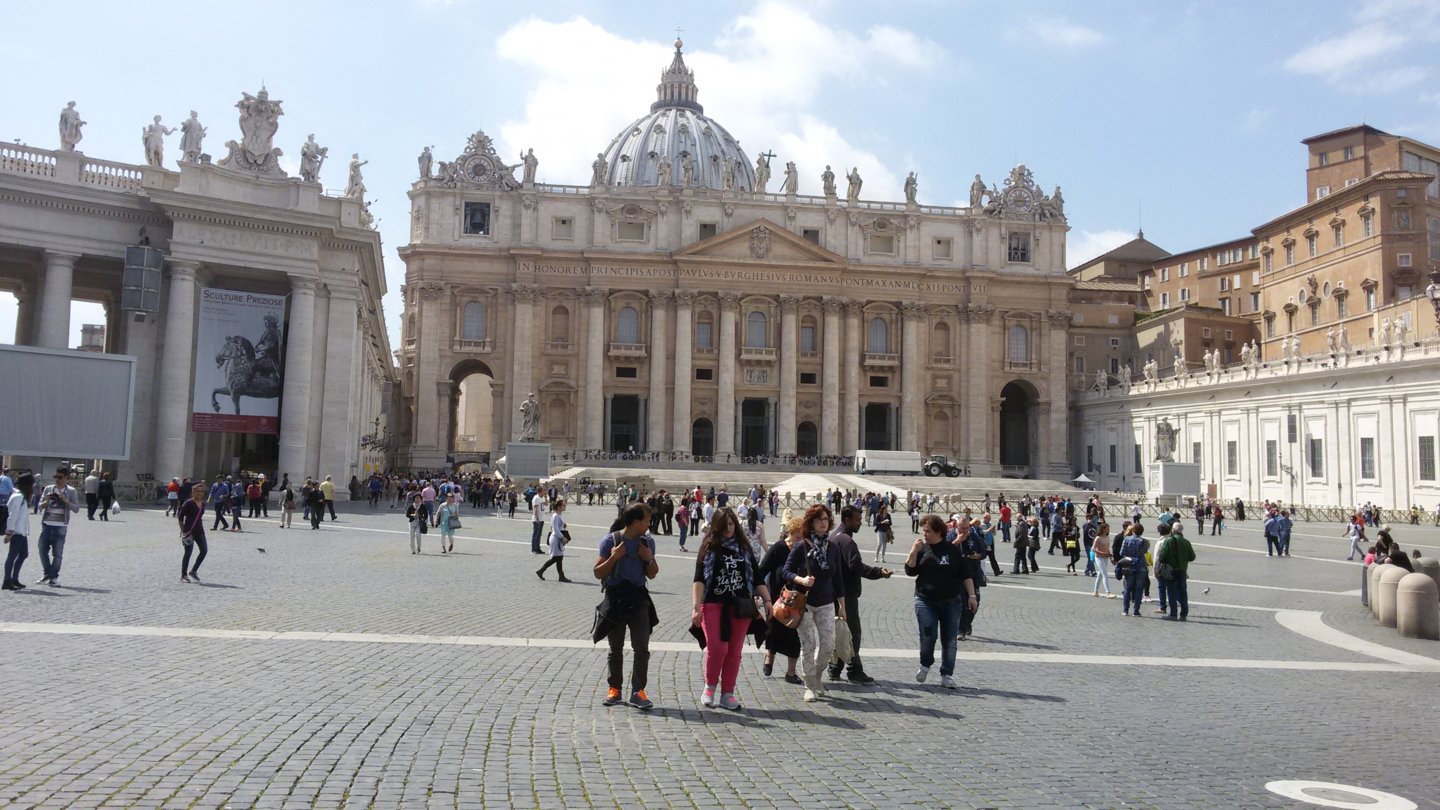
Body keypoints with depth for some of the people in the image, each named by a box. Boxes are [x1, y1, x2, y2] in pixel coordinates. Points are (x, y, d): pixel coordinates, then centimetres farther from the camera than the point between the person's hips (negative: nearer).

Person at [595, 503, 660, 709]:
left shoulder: (648, 541, 4)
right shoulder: (611, 540, -8)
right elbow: (598, 573, -6)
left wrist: (650, 559, -7)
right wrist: (613, 557, -20)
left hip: (638, 599, 2)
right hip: (615, 597, -2)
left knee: (642, 648, -4)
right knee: (616, 648, 10)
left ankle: (637, 691, 1)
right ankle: (615, 688, 23)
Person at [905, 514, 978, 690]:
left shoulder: (953, 550, 1)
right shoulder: (921, 549, 3)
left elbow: (966, 574, 5)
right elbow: (910, 570, -4)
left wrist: (971, 595, -1)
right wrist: (914, 552, -15)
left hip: (951, 602, 0)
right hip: (926, 601, 0)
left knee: (949, 640, 3)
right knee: (928, 636, -9)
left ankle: (947, 675, 15)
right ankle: (925, 665, 17)